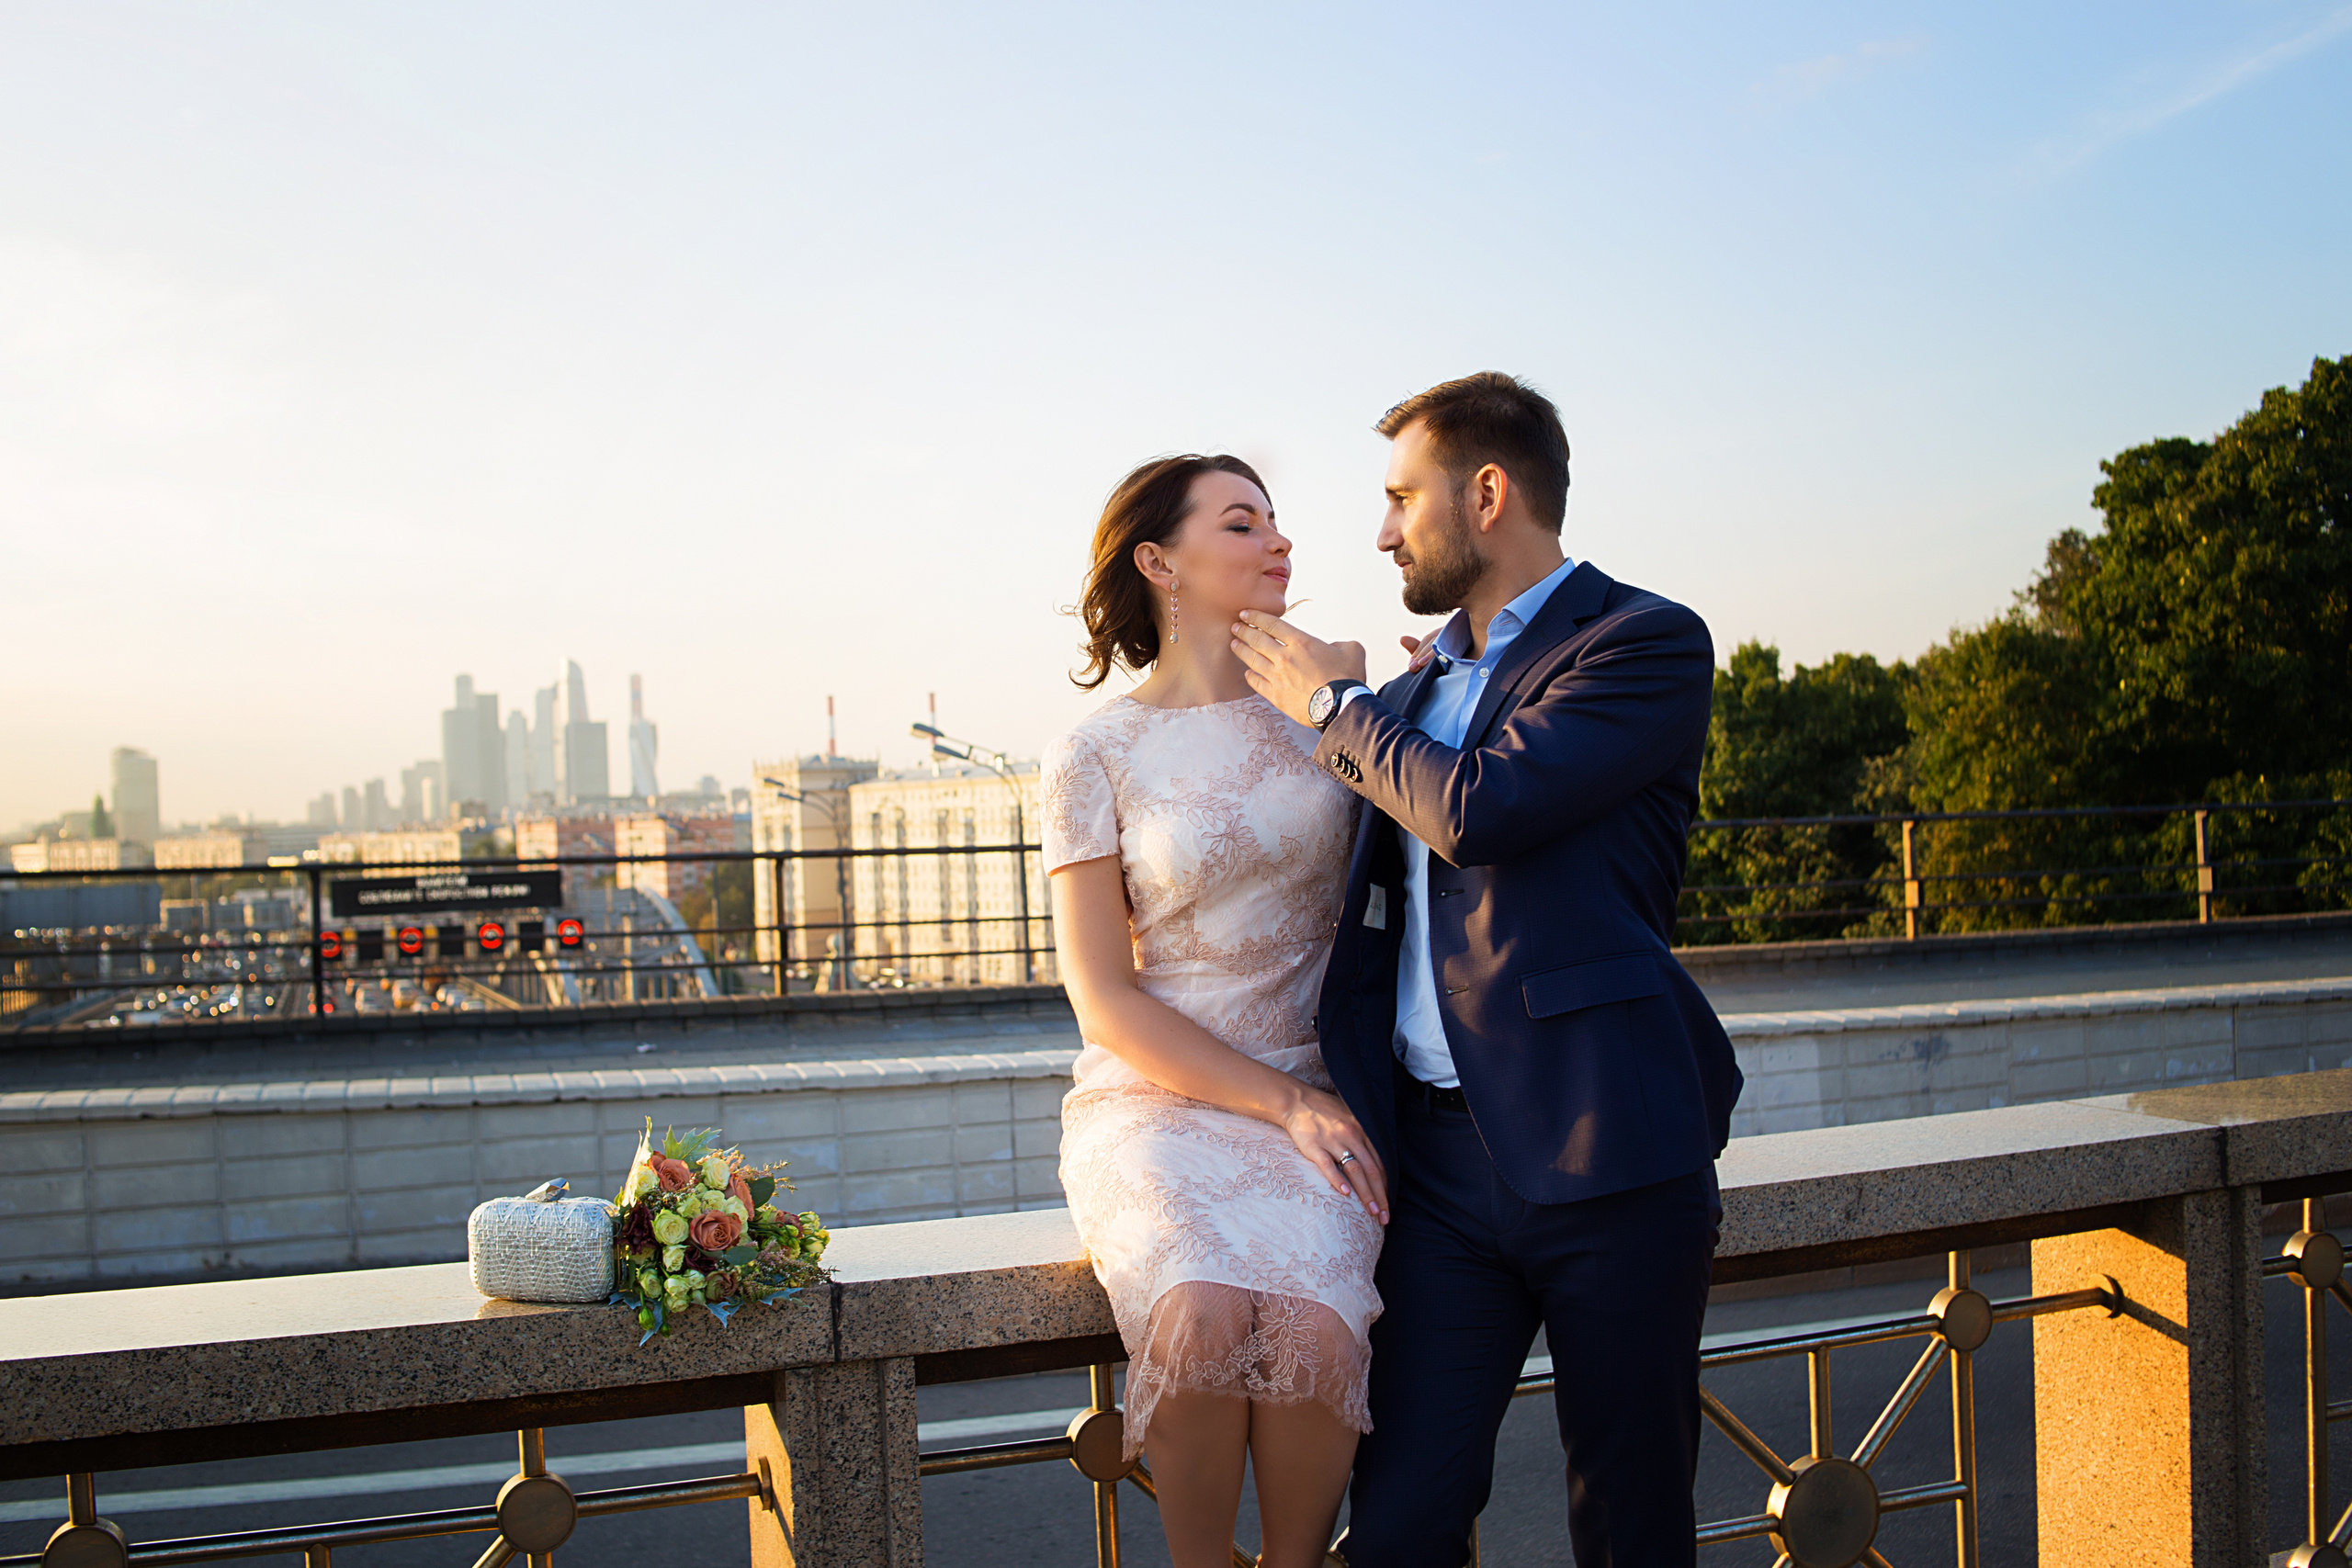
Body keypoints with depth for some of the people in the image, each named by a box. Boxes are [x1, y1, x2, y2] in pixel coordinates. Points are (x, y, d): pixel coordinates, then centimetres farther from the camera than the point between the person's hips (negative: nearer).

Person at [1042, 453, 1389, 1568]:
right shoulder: (1095, 754, 0)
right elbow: (1106, 1003, -3)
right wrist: (1284, 1103, -12)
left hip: (1314, 1098, 2)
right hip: (1157, 1099, -2)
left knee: (1313, 1326, -28)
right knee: (1203, 1315, -31)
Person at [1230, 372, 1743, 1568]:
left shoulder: (1648, 642, -4)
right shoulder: (1418, 691, 19)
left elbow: (1481, 809, -18)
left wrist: (1335, 706, -3)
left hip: (1605, 1153, -5)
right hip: (1441, 1157, 5)